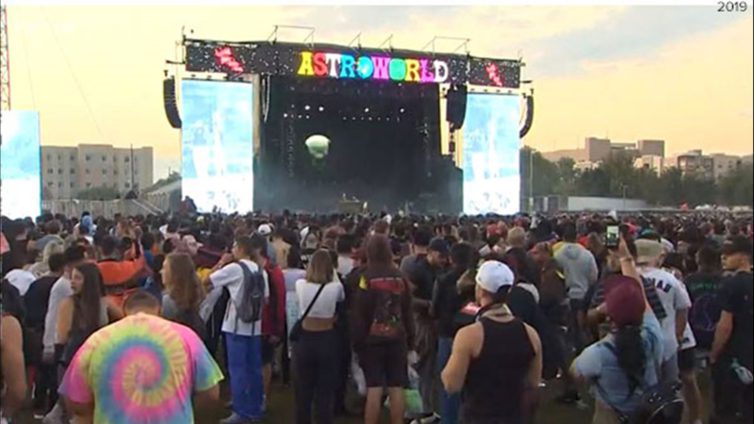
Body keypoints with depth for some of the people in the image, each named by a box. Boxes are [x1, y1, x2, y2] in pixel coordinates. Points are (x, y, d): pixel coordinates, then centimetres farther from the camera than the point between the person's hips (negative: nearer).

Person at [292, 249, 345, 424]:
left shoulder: (300, 285, -9)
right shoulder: (335, 287, -12)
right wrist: (333, 275, 19)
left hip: (304, 339, 1)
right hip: (327, 339, -1)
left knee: (303, 388, 15)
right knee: (326, 389, 9)